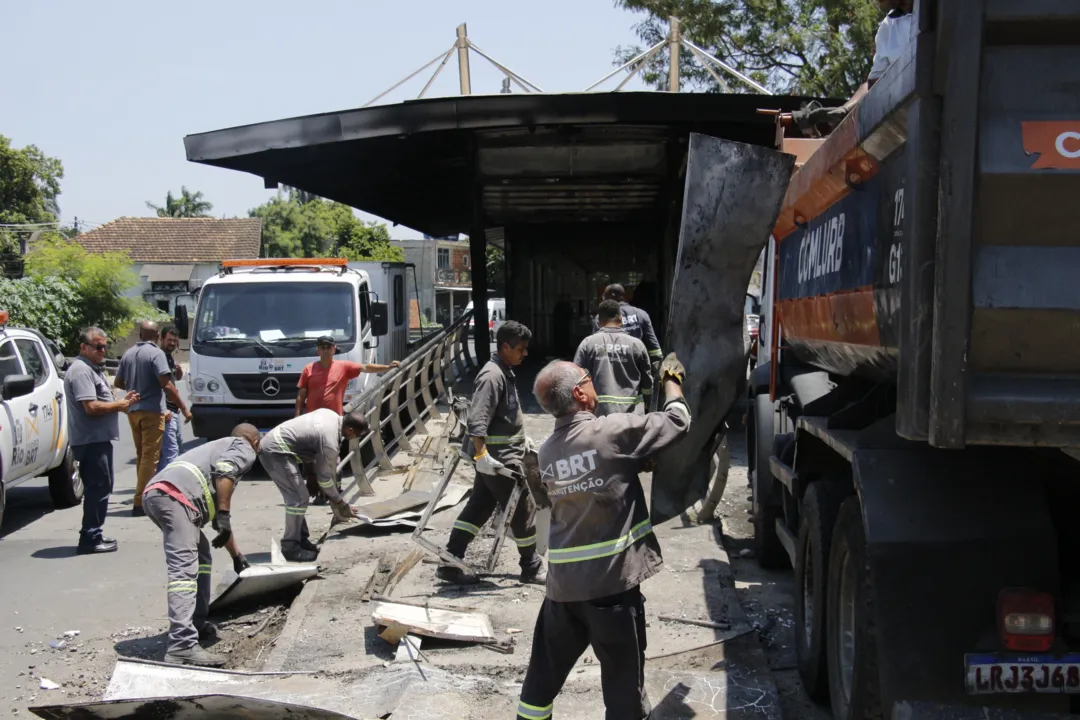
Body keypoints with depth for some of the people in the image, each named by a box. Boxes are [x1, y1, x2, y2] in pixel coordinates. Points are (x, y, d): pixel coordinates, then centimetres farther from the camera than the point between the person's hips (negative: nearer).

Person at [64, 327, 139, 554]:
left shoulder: (93, 369, 19)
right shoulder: (81, 371, -15)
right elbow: (92, 407, -23)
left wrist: (122, 401, 9)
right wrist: (120, 405, -11)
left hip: (99, 439, 11)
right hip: (91, 440, -11)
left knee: (98, 489, 15)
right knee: (99, 488, -8)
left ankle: (93, 536, 22)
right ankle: (90, 539, -4)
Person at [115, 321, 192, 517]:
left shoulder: (128, 354, 10)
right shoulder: (156, 354, -10)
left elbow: (118, 383, 18)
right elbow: (167, 385, -18)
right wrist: (183, 408, -14)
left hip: (133, 411, 7)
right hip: (152, 411, -7)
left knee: (141, 455, 17)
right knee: (150, 457, -5)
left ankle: (144, 496, 24)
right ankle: (141, 502, -8)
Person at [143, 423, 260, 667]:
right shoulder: (244, 449, 17)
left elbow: (221, 524, 49)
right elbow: (224, 471, -10)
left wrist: (237, 555, 57)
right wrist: (223, 515, -10)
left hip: (154, 494, 9)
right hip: (174, 495, -9)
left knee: (200, 555, 24)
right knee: (184, 571, -17)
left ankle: (196, 626, 26)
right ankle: (183, 647, -26)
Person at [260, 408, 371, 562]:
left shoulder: (331, 415, 6)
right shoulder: (330, 442, -20)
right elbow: (324, 476, -9)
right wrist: (340, 502, 4)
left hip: (272, 441, 10)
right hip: (275, 452, -10)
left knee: (298, 497, 15)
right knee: (298, 498, -10)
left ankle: (301, 539, 21)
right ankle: (290, 548, -6)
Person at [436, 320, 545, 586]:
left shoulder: (504, 371, 12)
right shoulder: (492, 375, -20)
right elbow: (477, 420, -27)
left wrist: (524, 441, 27)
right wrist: (482, 456, -32)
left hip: (499, 454, 10)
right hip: (500, 458, -10)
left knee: (478, 509, 11)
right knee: (523, 511, 2)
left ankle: (449, 564, 13)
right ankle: (532, 568, 16)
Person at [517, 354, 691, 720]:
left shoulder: (547, 451, 6)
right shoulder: (613, 432, -13)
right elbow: (677, 421, -3)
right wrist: (671, 379, 16)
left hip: (562, 582, 6)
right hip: (612, 580, -6)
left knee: (545, 670, 19)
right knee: (623, 680, 7)